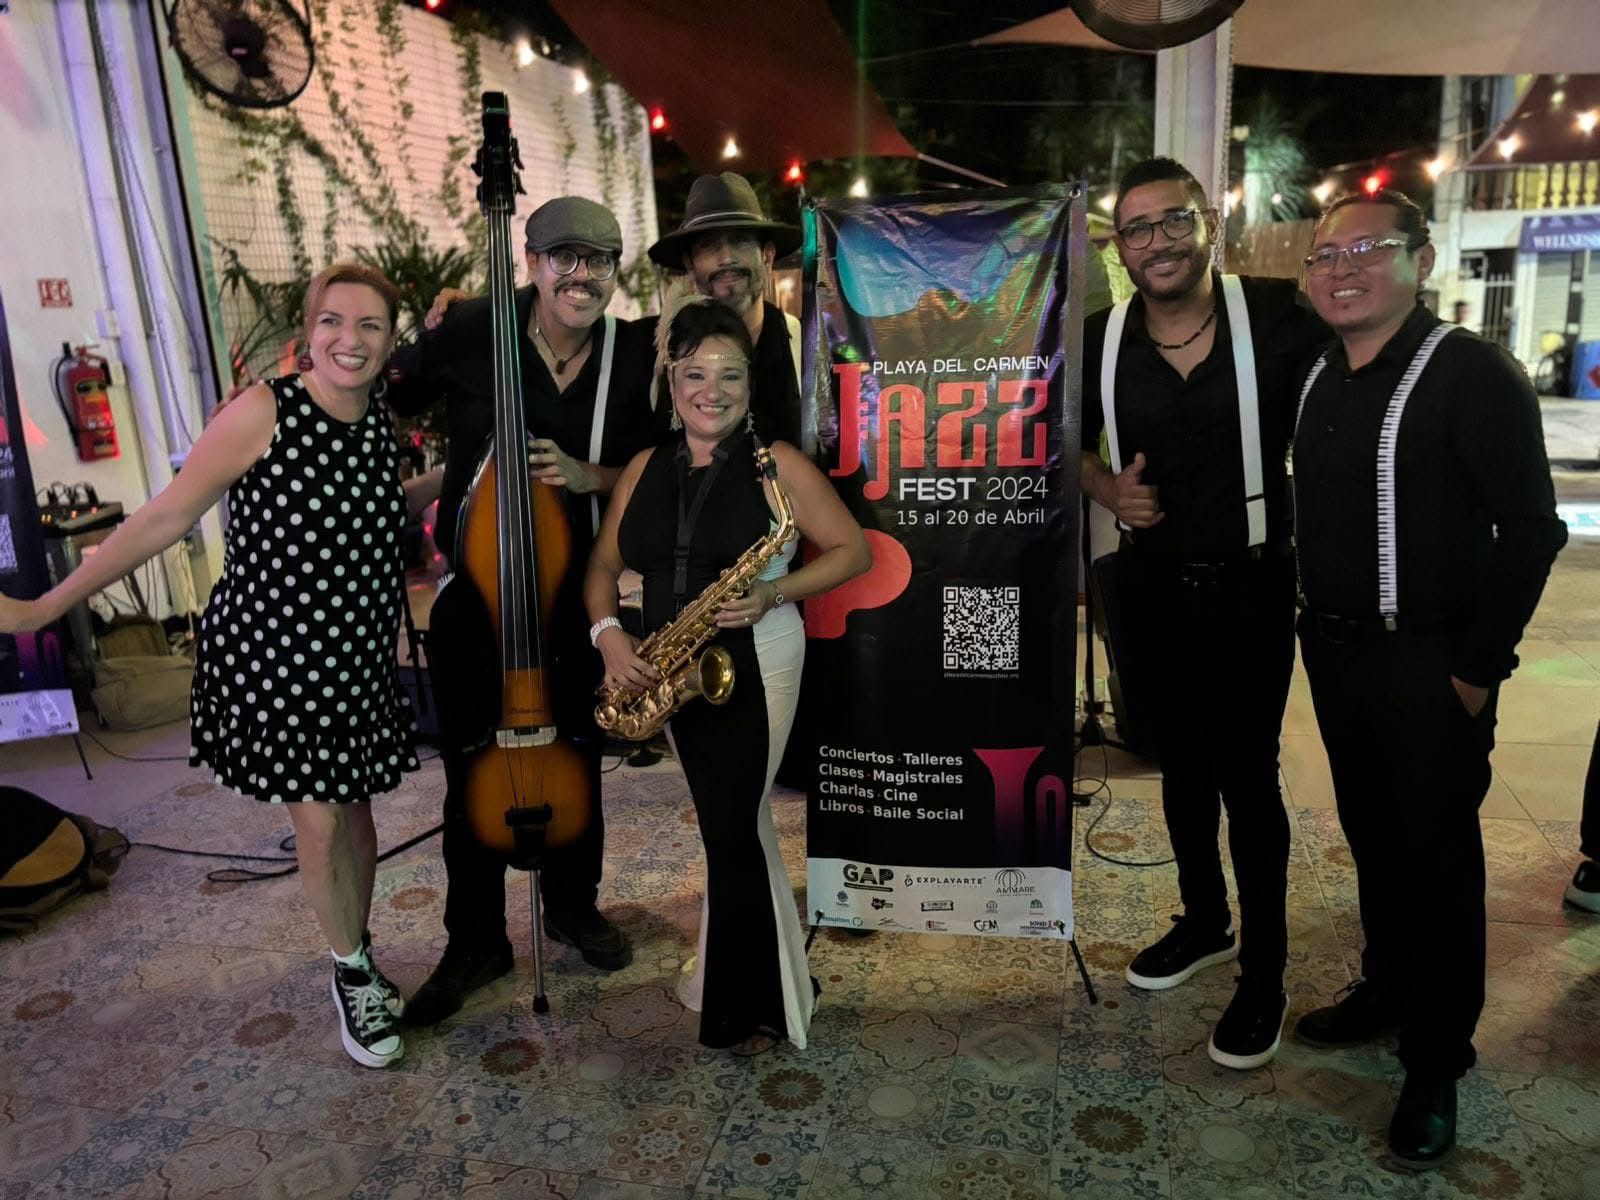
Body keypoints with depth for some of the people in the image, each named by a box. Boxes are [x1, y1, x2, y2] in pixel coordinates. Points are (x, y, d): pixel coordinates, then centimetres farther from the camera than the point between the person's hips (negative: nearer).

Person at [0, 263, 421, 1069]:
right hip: (268, 655, -4)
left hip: (357, 660, 5)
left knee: (353, 809, 15)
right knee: (316, 823, 2)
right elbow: (166, 517, -11)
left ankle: (358, 957, 35)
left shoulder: (384, 424, 1)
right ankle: (351, 971, 25)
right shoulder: (265, 411, -16)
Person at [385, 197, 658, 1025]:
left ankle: (573, 904, 41)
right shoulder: (469, 332, -10)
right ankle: (475, 942, 27)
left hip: (578, 593, 2)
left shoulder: (635, 356, -5)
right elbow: (380, 399, 3)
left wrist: (592, 476, -16)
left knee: (576, 753, 17)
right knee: (471, 768, 7)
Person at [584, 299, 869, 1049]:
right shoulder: (645, 469, 7)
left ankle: (742, 1005, 15)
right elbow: (603, 565, 11)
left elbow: (853, 550, -5)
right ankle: (735, 979, 32)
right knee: (730, 823, 14)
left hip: (754, 665, -5)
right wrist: (607, 633, -8)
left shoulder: (778, 464, -7)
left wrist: (774, 593, -19)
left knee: (734, 826, -4)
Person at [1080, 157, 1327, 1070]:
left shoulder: (1278, 317, -10)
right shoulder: (1099, 342, -2)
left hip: (1252, 585, -3)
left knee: (1248, 774, 1)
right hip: (1153, 584, 4)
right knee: (1183, 762, 17)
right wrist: (1108, 490, -10)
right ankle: (1205, 921, 39)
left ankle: (1264, 973, 20)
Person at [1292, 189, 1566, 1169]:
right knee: (1370, 833, 18)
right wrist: (1316, 627, 10)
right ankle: (1387, 987, 38)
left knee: (1437, 857, 5)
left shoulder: (1471, 373, -13)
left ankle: (1437, 1064, 20)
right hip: (1334, 651, 6)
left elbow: (1530, 528, -14)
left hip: (1429, 664, -6)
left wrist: (1480, 668, -15)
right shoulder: (1315, 378, 8)